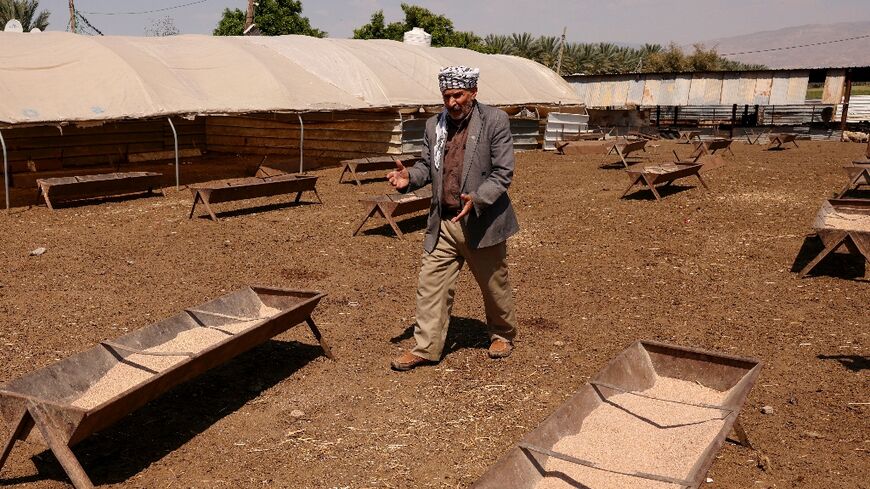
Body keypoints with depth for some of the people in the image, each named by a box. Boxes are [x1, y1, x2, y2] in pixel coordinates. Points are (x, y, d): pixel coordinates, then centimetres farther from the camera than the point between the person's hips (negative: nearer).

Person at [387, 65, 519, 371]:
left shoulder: (495, 121, -9)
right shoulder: (434, 125, 7)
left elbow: (503, 172, -13)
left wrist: (477, 199, -28)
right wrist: (409, 177, -8)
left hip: (482, 222, -4)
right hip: (443, 223, 4)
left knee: (494, 285, 14)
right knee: (430, 284, 2)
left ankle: (503, 334, 37)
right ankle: (426, 349, 12)